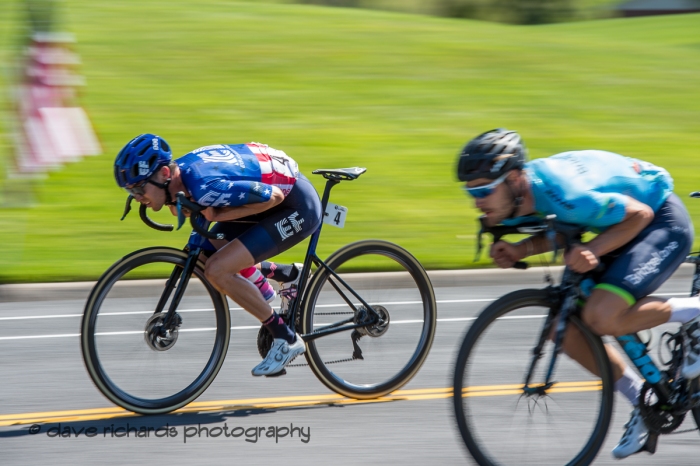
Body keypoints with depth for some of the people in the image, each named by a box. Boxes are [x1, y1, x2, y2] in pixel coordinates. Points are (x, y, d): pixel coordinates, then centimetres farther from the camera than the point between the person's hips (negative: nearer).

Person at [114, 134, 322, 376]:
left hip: (296, 206, -9)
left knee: (217, 270, -19)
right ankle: (285, 275, 21)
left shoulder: (203, 186, -32)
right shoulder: (181, 168, -7)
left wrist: (218, 216, -23)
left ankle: (286, 339, -6)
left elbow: (273, 196, -28)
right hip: (273, 192, 9)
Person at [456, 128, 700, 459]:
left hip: (660, 219, -9)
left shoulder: (562, 194, -35)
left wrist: (593, 250, -33)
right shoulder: (521, 193, -11)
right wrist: (519, 251, -12)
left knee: (601, 317, -29)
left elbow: (639, 214, -24)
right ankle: (642, 402, 16)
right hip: (622, 227, 9)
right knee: (566, 330, 1)